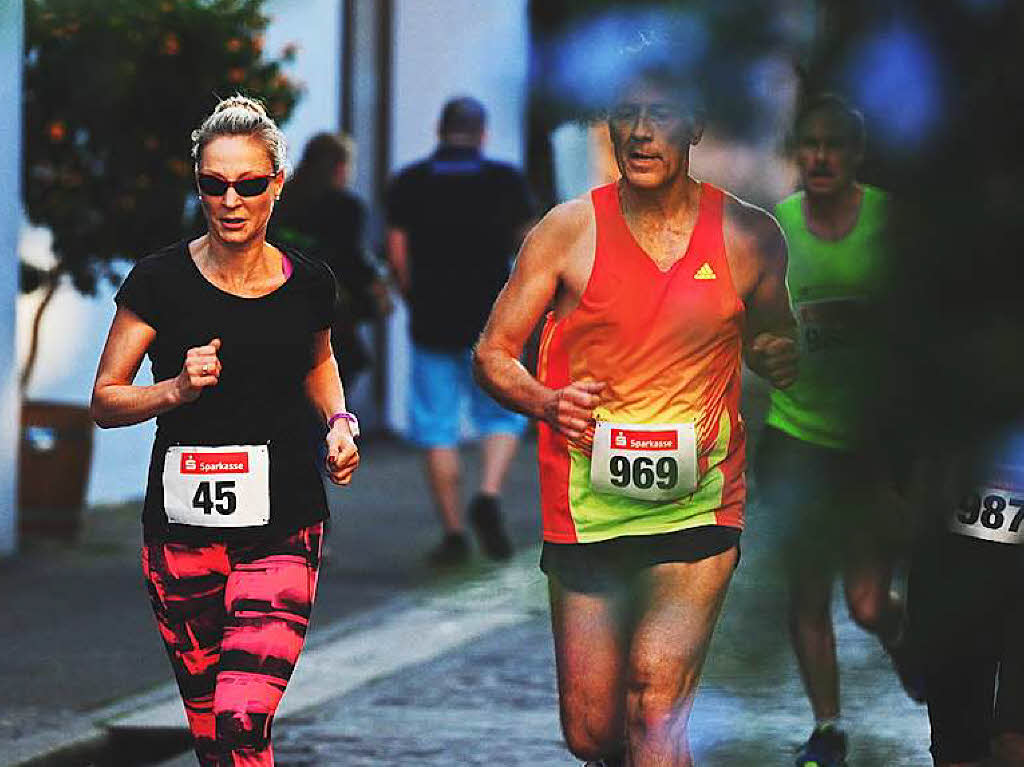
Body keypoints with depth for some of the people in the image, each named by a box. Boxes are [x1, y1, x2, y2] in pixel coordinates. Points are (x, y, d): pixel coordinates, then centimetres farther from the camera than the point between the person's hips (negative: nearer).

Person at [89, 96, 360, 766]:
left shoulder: (309, 284, 2)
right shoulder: (161, 280, -4)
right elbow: (105, 401, 1)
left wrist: (340, 422, 7)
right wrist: (177, 390, -17)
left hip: (284, 530, 0)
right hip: (183, 527, 0)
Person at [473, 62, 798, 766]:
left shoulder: (748, 235, 3)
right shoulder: (569, 231, 1)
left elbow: (776, 348, 19)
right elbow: (494, 354, 5)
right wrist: (547, 403, -15)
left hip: (698, 504, -1)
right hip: (586, 504, 1)